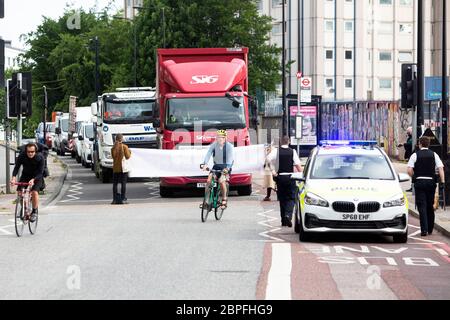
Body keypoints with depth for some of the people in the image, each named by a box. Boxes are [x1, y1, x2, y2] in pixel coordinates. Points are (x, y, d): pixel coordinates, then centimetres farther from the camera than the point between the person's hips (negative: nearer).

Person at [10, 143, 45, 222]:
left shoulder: (40, 157, -25)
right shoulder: (22, 156, -20)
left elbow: (40, 172, -25)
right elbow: (17, 167, -19)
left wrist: (33, 180, -43)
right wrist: (14, 177, -38)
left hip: (37, 177, -3)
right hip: (25, 175, 3)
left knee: (35, 192, -24)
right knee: (19, 191, -17)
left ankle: (34, 212, -4)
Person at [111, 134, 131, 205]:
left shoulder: (114, 147, -3)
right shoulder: (125, 147, -8)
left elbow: (113, 156, -5)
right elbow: (128, 156, -5)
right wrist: (129, 152, 16)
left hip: (116, 168, 2)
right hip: (124, 167, -2)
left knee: (115, 184, 8)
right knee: (123, 183, 1)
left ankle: (115, 199, 4)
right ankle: (123, 199, -3)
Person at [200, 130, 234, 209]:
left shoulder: (229, 146, -14)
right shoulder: (214, 145, -5)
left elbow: (230, 158, -25)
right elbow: (208, 154, -16)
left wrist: (227, 168, -42)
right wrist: (205, 164, -33)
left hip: (225, 167, -4)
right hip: (216, 166, 4)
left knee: (221, 181, -26)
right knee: (209, 180, -15)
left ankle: (224, 200, -9)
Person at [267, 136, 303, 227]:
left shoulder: (277, 151, -2)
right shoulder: (292, 152, -3)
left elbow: (268, 159, -15)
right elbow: (298, 165, -7)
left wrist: (272, 171, -8)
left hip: (280, 176, 1)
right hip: (290, 177, -1)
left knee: (282, 199, 11)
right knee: (291, 198, 4)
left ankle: (283, 221, 14)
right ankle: (288, 215, -20)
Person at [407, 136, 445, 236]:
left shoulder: (415, 155, -1)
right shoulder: (434, 155, 4)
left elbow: (409, 170, -9)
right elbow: (441, 169, -4)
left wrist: (414, 177, 9)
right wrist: (443, 182, -5)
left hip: (419, 182, -2)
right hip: (431, 182, 2)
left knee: (422, 206, -3)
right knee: (430, 206, 14)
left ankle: (424, 230, -13)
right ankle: (430, 229, 22)